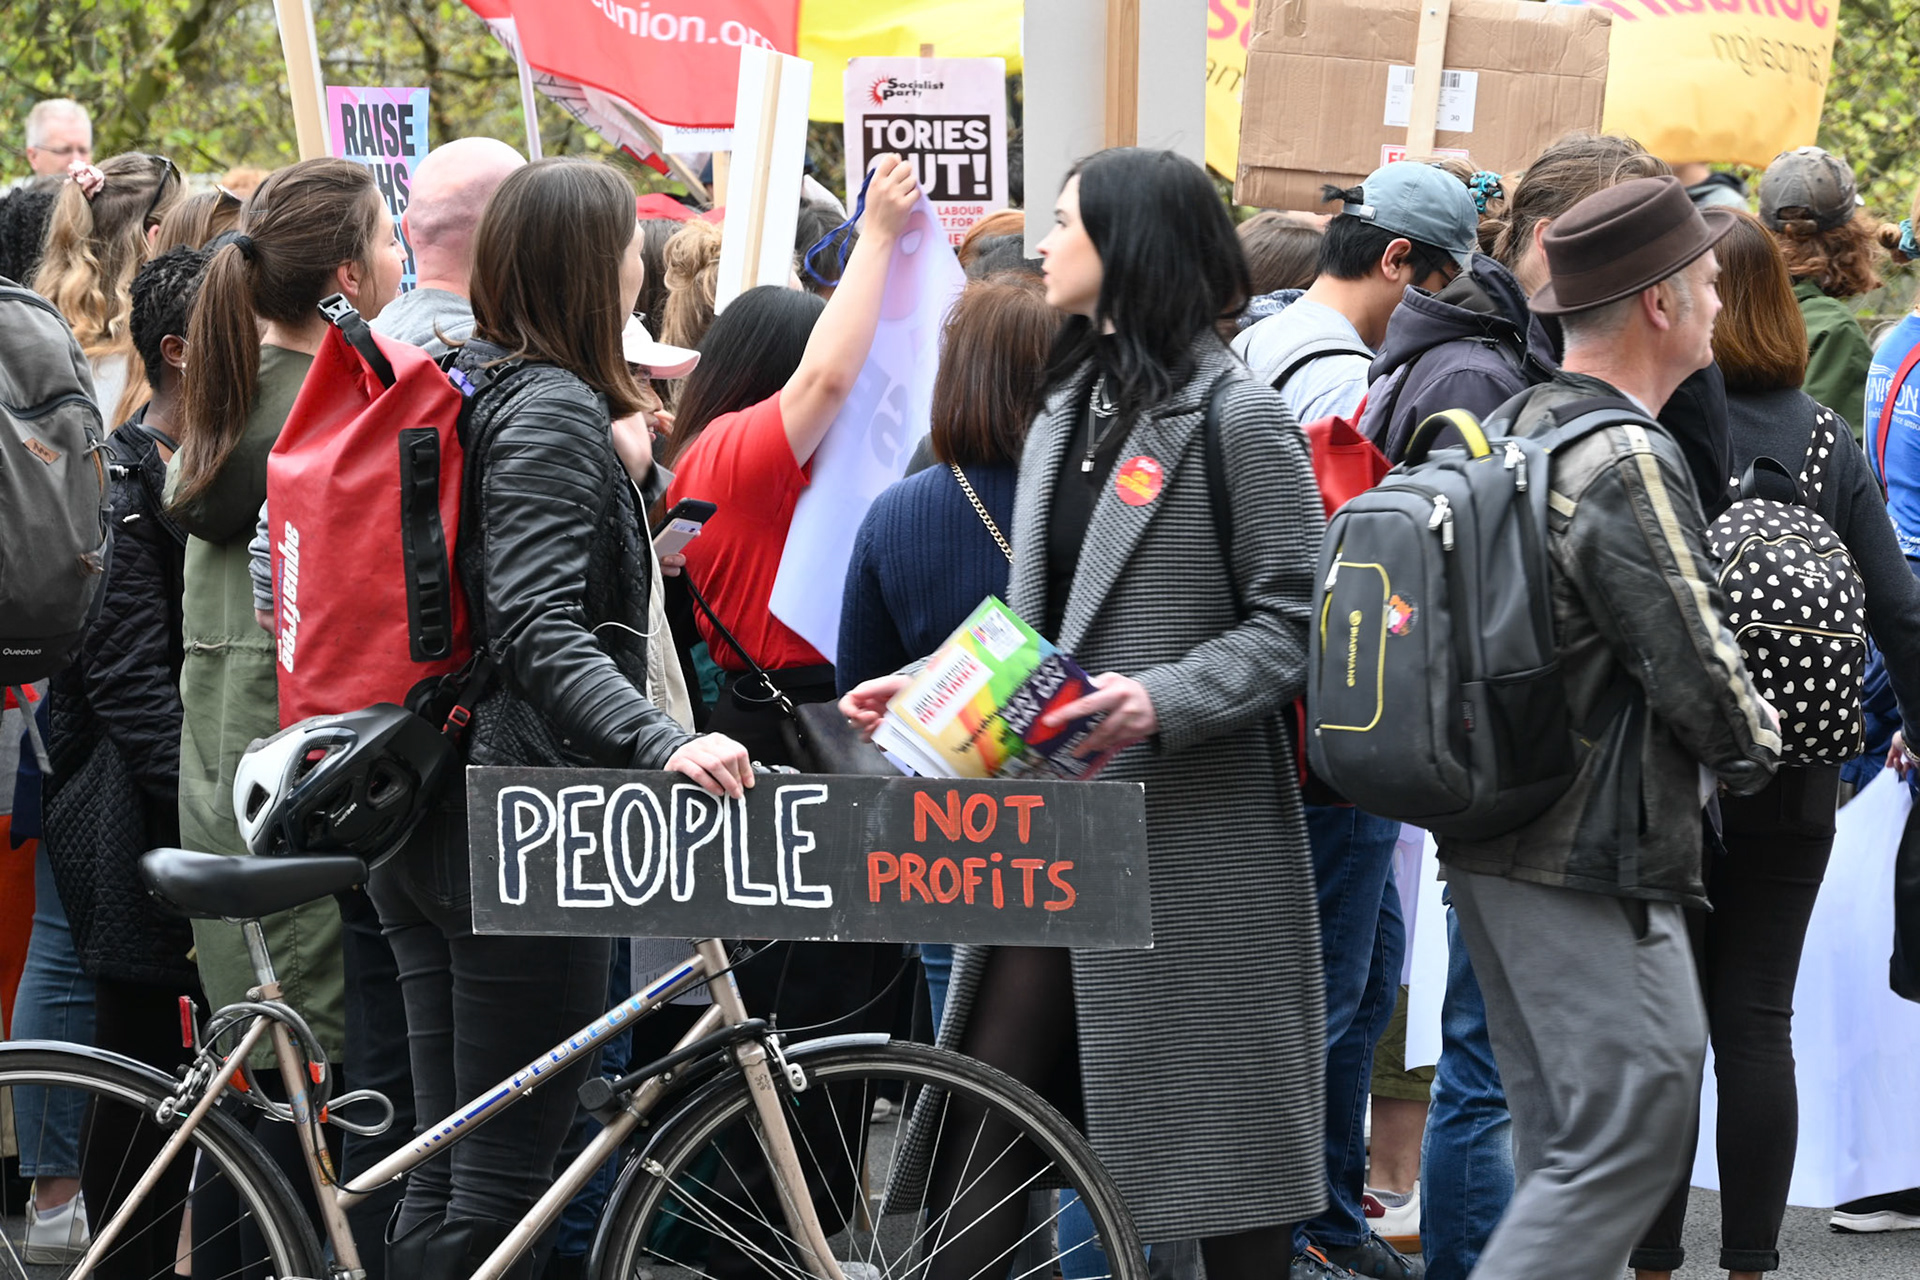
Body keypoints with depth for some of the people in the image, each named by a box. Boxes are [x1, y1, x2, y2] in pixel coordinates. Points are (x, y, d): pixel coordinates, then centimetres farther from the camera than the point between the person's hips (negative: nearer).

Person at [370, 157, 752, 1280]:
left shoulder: (472, 382, 16)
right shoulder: (554, 408, -13)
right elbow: (539, 630, -25)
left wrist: (626, 458, 16)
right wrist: (663, 740, -36)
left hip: (429, 805, 10)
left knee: (449, 1167, 12)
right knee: (510, 1176, -7)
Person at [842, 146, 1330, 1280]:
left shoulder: (1239, 418, -9)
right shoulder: (1069, 413, 16)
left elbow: (1294, 622, -13)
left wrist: (1164, 703, -25)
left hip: (1190, 840, -8)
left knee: (1219, 1144, 1)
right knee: (979, 1115, 7)